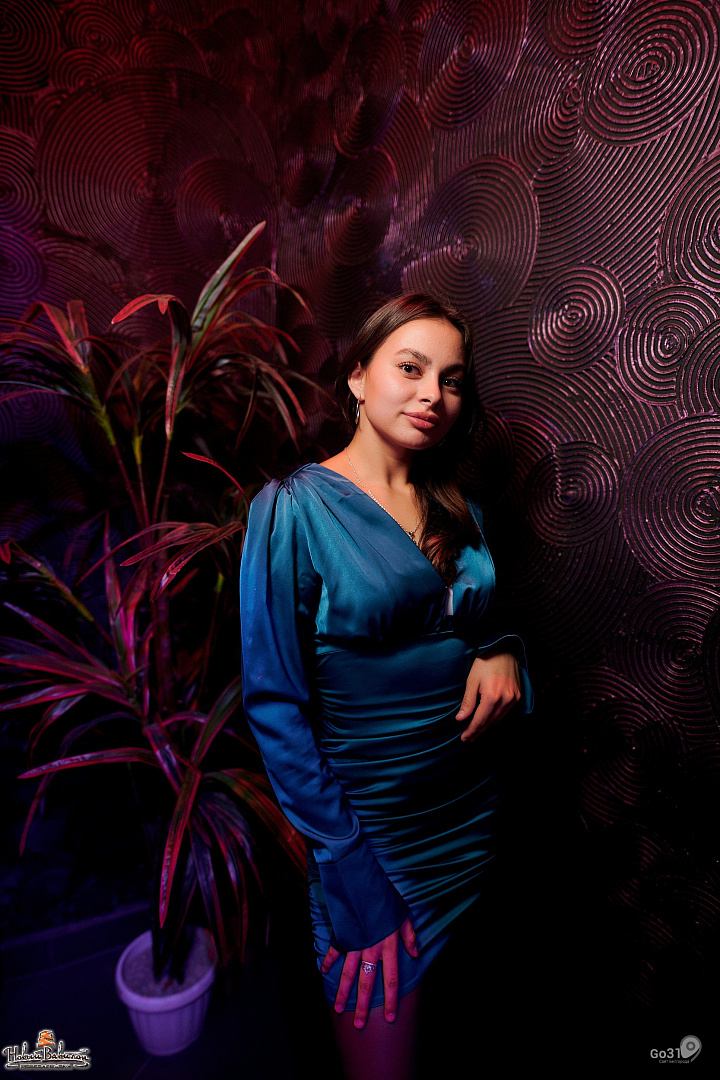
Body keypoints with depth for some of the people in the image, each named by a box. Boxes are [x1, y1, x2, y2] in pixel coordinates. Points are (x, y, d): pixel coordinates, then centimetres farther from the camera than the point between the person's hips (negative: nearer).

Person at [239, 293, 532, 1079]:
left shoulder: (458, 513, 4)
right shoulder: (294, 509, -15)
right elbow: (275, 705, -15)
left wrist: (502, 653, -8)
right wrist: (351, 871, -16)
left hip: (469, 809, 6)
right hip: (366, 824, -6)